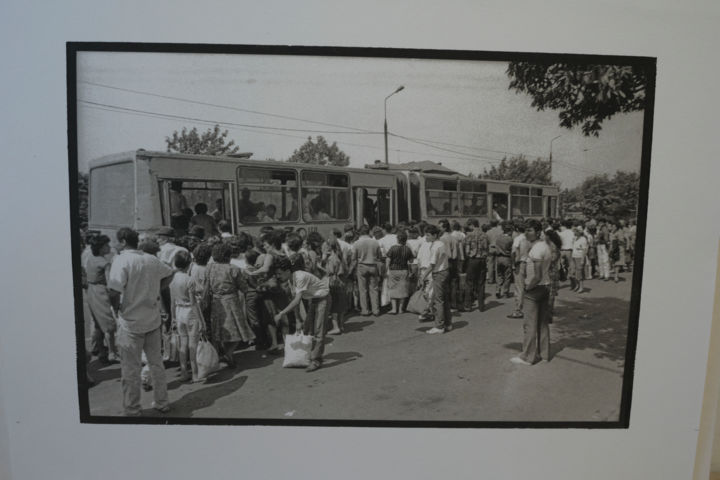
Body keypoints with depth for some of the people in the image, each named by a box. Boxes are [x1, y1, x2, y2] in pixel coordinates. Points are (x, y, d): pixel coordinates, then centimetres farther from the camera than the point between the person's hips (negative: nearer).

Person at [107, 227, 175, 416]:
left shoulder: (121, 260, -15)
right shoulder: (151, 259, 4)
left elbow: (114, 290, -26)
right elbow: (170, 274, 18)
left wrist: (116, 308, -8)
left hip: (130, 322, -6)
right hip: (153, 319, 6)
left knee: (130, 369, 7)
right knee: (156, 362, 17)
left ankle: (132, 410, 17)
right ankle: (162, 403, 28)